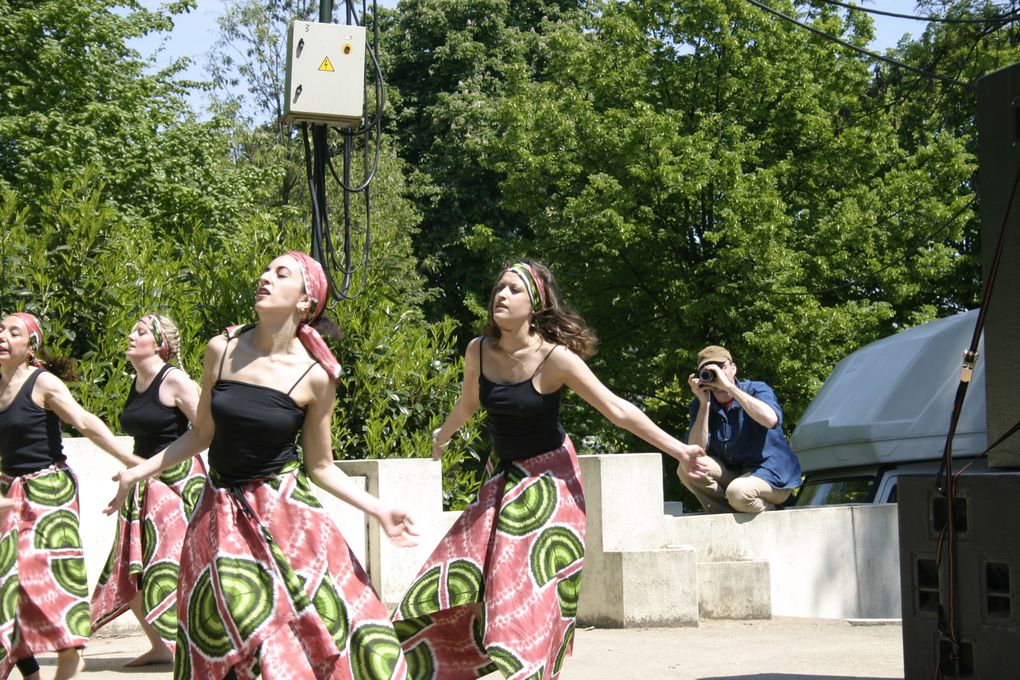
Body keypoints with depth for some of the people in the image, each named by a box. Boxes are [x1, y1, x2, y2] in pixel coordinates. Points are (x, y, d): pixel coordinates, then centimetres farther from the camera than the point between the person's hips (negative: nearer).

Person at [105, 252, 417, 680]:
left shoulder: (315, 376, -7)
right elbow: (202, 433, 11)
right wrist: (141, 470, 10)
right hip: (223, 516, 2)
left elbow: (320, 466, 2)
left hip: (286, 514, -2)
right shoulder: (222, 350, -2)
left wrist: (377, 509, -8)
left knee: (326, 622, -6)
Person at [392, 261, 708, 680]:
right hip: (504, 478, 5)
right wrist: (444, 436, 36)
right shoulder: (478, 351, -5)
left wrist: (677, 449, -26)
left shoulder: (556, 358, -19)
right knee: (461, 579, 4)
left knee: (532, 593, -8)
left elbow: (617, 410, -20)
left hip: (547, 480, -5)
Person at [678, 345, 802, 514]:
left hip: (773, 474, -5)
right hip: (734, 473, 5)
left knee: (738, 492, -35)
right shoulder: (700, 405, 1)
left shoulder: (756, 390, -9)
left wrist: (729, 386, -31)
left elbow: (770, 420, -34)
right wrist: (704, 403, -18)